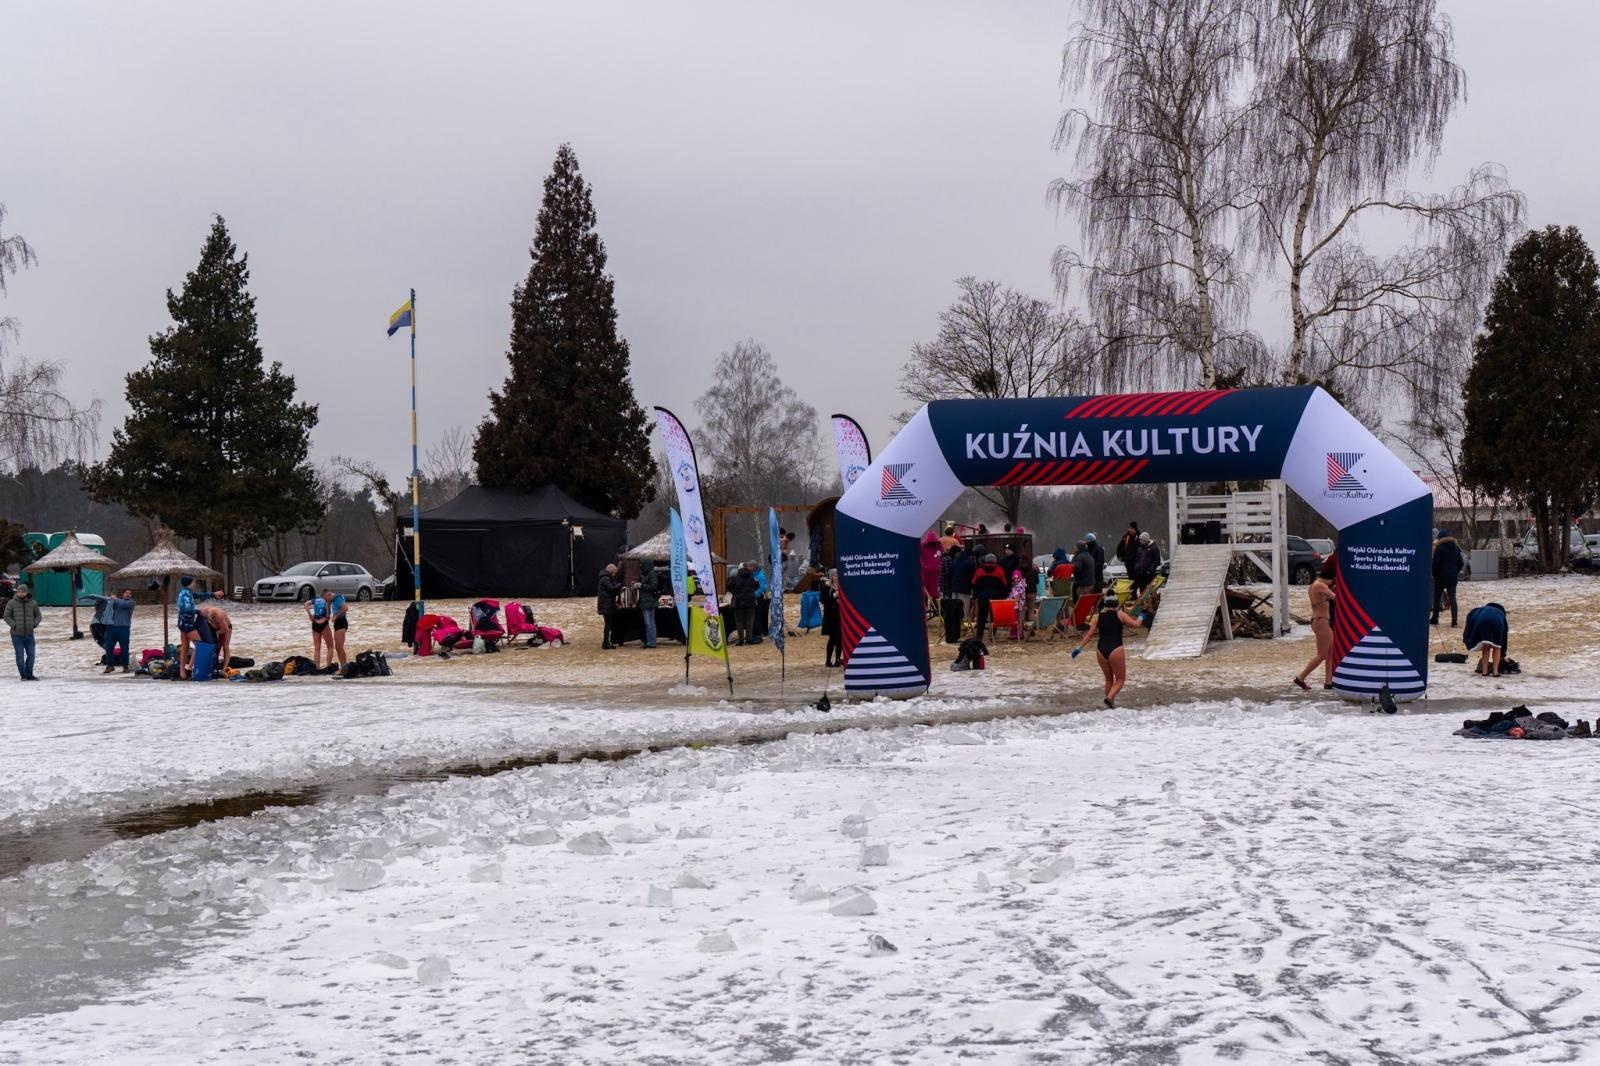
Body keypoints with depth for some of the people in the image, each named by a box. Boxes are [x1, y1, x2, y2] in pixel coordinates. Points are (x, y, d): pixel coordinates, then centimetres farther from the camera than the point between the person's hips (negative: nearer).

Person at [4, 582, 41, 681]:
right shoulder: (11, 603, -6)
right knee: (20, 656, 0)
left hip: (29, 634, 3)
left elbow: (38, 616, 10)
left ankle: (29, 675, 12)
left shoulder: (33, 603, 2)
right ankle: (23, 675, 11)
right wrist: (14, 626, -16)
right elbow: (6, 616, -5)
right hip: (16, 634, -3)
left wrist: (34, 624, -8)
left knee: (31, 655, 1)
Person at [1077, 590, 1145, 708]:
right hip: (1115, 649, -4)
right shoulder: (1120, 614, 3)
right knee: (1120, 679, 6)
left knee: (1109, 679, 20)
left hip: (1101, 649, 4)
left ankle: (1110, 702, 22)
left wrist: (1079, 647, 16)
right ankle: (1110, 697, -17)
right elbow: (1136, 625, -1)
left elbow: (1090, 634, 11)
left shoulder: (1098, 617, 12)